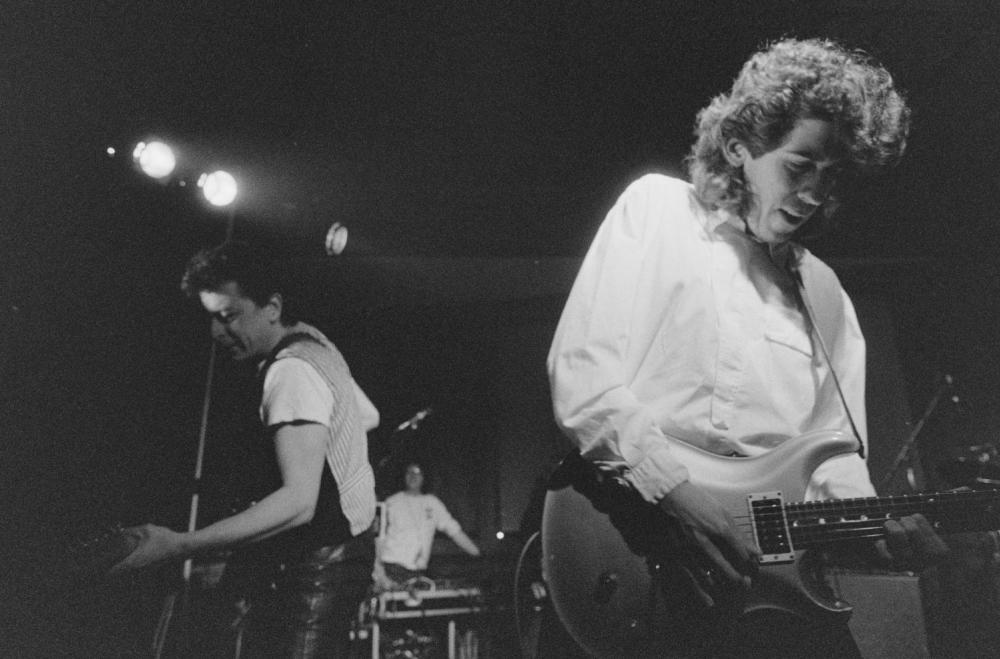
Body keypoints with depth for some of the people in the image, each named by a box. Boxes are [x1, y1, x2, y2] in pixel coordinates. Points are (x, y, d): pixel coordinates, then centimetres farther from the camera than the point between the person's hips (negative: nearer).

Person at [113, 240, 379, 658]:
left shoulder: (290, 371, -23)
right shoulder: (315, 342, 8)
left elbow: (298, 501, -32)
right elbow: (368, 416, 22)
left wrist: (180, 545, -35)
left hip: (316, 568, -10)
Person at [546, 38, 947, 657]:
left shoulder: (825, 294, 17)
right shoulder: (656, 206, 2)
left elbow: (835, 456, 18)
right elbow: (580, 377, -9)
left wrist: (881, 521, -2)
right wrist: (679, 491, -17)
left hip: (771, 562, 6)